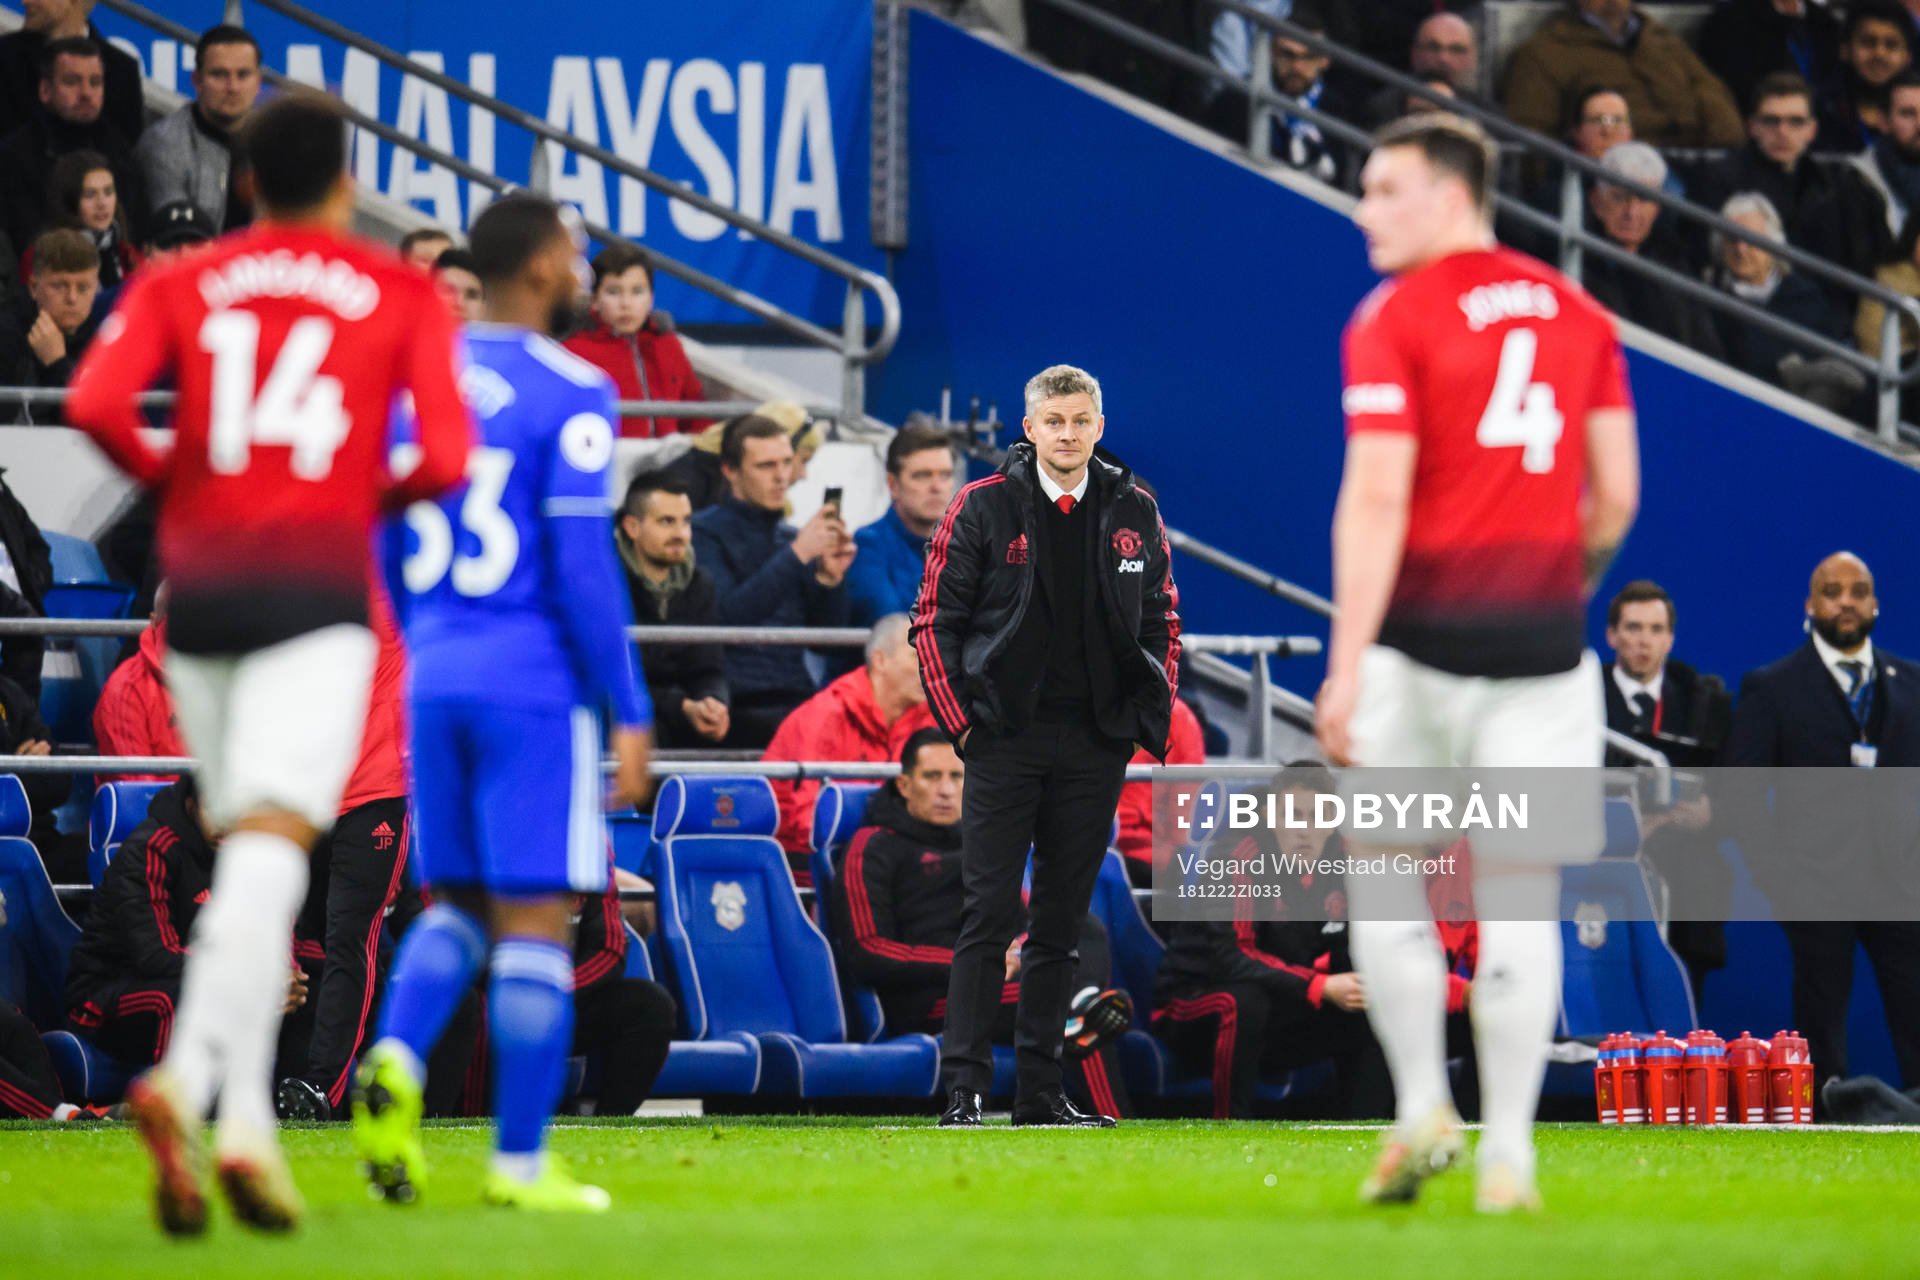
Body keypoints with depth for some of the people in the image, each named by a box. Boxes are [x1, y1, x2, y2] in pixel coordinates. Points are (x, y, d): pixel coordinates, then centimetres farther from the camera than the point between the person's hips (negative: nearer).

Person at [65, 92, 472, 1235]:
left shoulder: (179, 285, 12)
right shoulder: (402, 296, 8)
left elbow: (96, 404, -5)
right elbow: (445, 461, -3)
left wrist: (168, 480, 12)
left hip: (200, 583, 3)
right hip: (318, 588, -3)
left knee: (251, 852, 14)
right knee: (272, 850, -14)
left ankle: (250, 1120, 8)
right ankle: (187, 1078, -35)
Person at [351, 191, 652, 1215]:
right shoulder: (570, 398, -11)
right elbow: (582, 566, -14)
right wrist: (629, 712, -8)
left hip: (435, 678, 6)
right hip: (535, 686, -6)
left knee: (456, 900, 16)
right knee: (535, 915, 0)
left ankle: (396, 1055, -11)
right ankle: (519, 1160, 1)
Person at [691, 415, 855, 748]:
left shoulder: (794, 538, 22)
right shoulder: (706, 532, 4)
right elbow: (726, 616, -13)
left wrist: (829, 579, -2)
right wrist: (797, 555, -15)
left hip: (794, 698, 6)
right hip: (740, 705, -6)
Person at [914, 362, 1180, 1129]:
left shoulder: (1134, 514, 9)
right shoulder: (981, 510, -2)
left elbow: (1162, 621, 16)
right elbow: (934, 619, 0)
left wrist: (1153, 719, 6)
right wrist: (958, 720, -7)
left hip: (1095, 747, 3)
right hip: (1006, 741, -3)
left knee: (1061, 923, 7)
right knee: (990, 914, -8)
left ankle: (1041, 1091, 12)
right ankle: (963, 1087, -8)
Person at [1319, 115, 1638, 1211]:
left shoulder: (1394, 320, -5)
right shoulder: (1577, 314, 10)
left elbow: (1377, 498, -13)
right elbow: (1616, 493, 9)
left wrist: (1348, 664, -16)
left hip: (1423, 630, -4)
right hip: (1545, 645, 4)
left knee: (1383, 876, 12)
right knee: (1518, 900, 3)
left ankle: (1424, 1105, 5)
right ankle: (1508, 1152, 2)